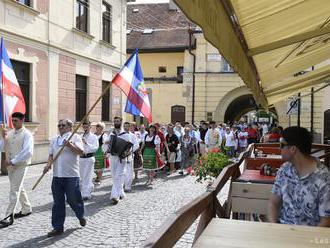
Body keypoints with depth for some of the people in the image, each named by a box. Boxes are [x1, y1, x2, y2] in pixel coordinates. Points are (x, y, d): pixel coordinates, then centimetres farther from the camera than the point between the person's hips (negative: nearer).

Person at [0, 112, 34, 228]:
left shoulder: (27, 134, -12)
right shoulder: (10, 133, 9)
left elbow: (27, 152, -22)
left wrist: (12, 161, -22)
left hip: (20, 166, -7)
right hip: (10, 165, 7)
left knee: (14, 190, -6)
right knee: (19, 188, 18)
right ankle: (26, 209, 35)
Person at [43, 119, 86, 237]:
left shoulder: (75, 137, 0)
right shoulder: (54, 140, 16)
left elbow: (80, 151, -13)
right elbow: (51, 155, 12)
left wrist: (70, 145, -28)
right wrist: (48, 165, -7)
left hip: (71, 175, -5)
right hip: (57, 175, 5)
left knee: (73, 199, 4)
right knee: (58, 202, 7)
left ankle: (81, 216, 33)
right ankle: (58, 227, 15)